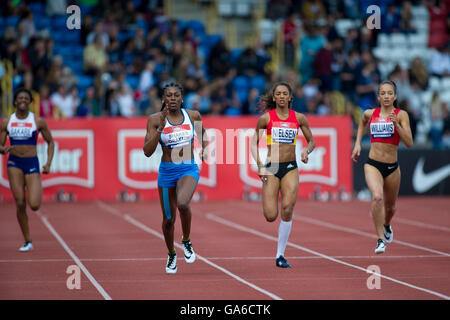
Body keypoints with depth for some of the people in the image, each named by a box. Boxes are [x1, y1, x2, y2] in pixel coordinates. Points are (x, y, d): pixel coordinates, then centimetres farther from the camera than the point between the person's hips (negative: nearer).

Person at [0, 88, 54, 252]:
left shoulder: (38, 121, -1)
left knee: (34, 205, -13)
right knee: (20, 204, -7)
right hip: (14, 163, 1)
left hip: (32, 164, -1)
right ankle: (28, 242, 4)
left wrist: (48, 163, -3)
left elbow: (50, 142, 8)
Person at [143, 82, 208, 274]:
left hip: (189, 170, -1)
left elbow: (202, 132, 21)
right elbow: (147, 152, -14)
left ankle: (186, 241, -3)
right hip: (167, 172, 1)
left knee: (182, 203, -31)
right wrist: (160, 128, -23)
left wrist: (205, 149, 6)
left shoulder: (193, 115, -2)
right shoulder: (155, 119, -8)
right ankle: (171, 255, 37)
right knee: (168, 219, 10)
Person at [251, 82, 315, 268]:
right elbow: (254, 143, 4)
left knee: (287, 211, -12)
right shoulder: (266, 118, -1)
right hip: (271, 168, -1)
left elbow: (311, 141, 14)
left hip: (290, 168, 2)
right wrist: (259, 165, -9)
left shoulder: (298, 118, 5)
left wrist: (306, 151, -8)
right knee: (271, 216, -10)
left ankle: (280, 256, -2)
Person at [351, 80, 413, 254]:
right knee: (377, 197, -27)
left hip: (392, 167, 1)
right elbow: (362, 123, 28)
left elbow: (409, 143, -14)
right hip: (373, 164, -1)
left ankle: (386, 225, 53)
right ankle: (381, 239, -23)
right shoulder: (370, 113, 2)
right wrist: (357, 143, 17)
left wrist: (396, 124, -24)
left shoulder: (401, 115, -5)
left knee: (390, 206, 18)